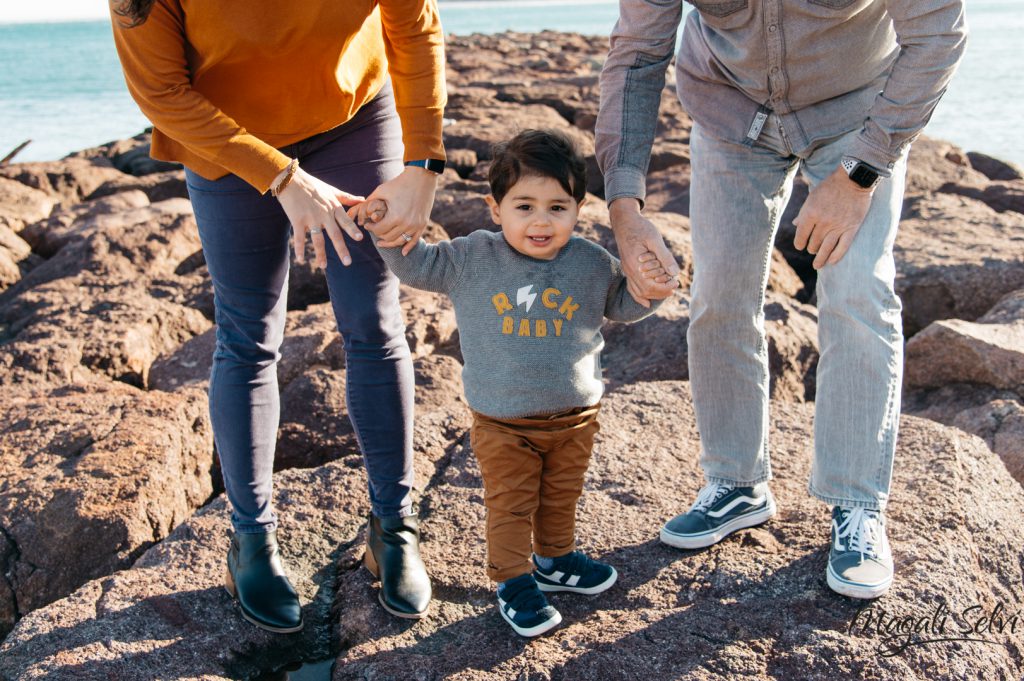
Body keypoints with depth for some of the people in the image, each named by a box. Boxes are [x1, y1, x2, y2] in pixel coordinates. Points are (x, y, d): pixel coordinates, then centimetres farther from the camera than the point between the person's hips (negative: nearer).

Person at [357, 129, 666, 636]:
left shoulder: (591, 263, -6)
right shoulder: (472, 259, -11)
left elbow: (622, 305, 8)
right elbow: (418, 266, -2)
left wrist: (646, 284, -12)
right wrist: (391, 238, -18)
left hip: (575, 417, 3)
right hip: (502, 423, -2)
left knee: (561, 497, 22)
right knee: (510, 505, 10)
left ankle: (555, 560, 45)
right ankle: (514, 581, 28)